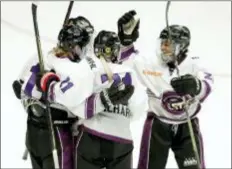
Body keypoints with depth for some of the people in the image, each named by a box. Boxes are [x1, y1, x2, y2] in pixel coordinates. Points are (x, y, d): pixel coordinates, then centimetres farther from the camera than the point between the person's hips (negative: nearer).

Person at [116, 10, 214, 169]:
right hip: (158, 125, 0)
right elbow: (128, 60, -1)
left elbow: (207, 85, -24)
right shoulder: (152, 65, -5)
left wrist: (194, 86, -48)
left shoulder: (193, 65, -9)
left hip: (187, 126, 0)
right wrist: (126, 39, -18)